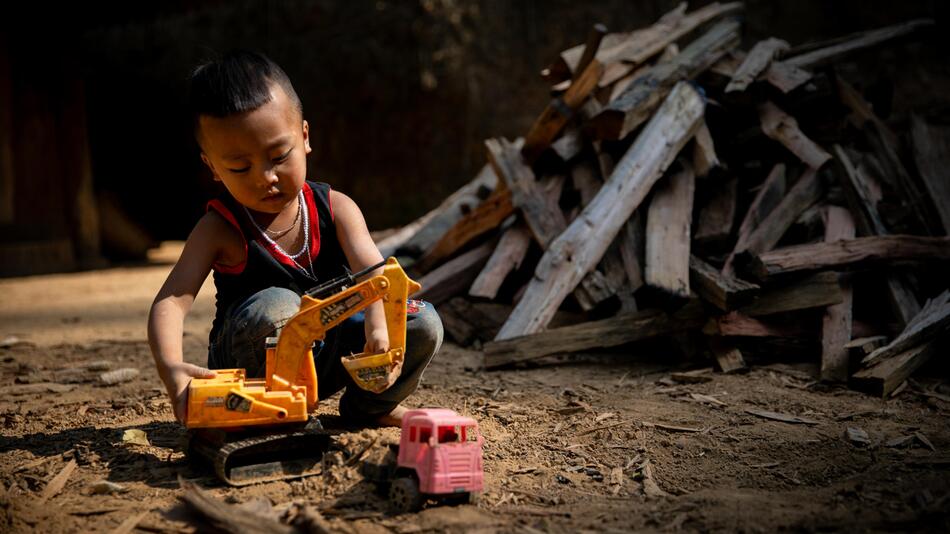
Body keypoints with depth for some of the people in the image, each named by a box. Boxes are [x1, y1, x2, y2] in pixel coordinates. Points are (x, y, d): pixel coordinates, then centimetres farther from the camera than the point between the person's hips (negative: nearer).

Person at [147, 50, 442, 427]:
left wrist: (379, 329, -47)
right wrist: (170, 367, -48)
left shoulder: (335, 209, -9)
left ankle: (366, 406, 9)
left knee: (423, 323, -14)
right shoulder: (221, 228, -15)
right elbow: (171, 301, -26)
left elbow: (374, 274, -24)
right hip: (252, 361, -3)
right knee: (275, 308, -37)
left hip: (326, 352, 4)